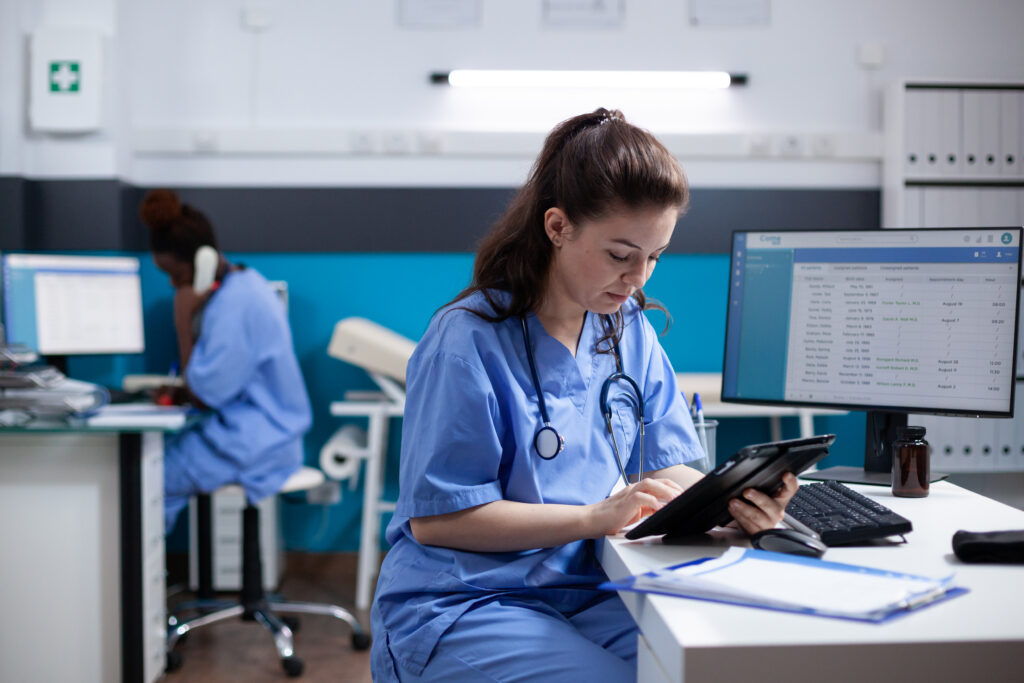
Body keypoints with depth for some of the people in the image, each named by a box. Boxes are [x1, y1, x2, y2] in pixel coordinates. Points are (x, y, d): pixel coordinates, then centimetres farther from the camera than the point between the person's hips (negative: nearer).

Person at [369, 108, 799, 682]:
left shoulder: (630, 331, 7)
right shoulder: (468, 338, -15)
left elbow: (666, 466, 5)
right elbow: (436, 518, -16)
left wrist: (729, 500, -18)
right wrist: (595, 517, -22)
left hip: (584, 594, 6)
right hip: (457, 609, -5)